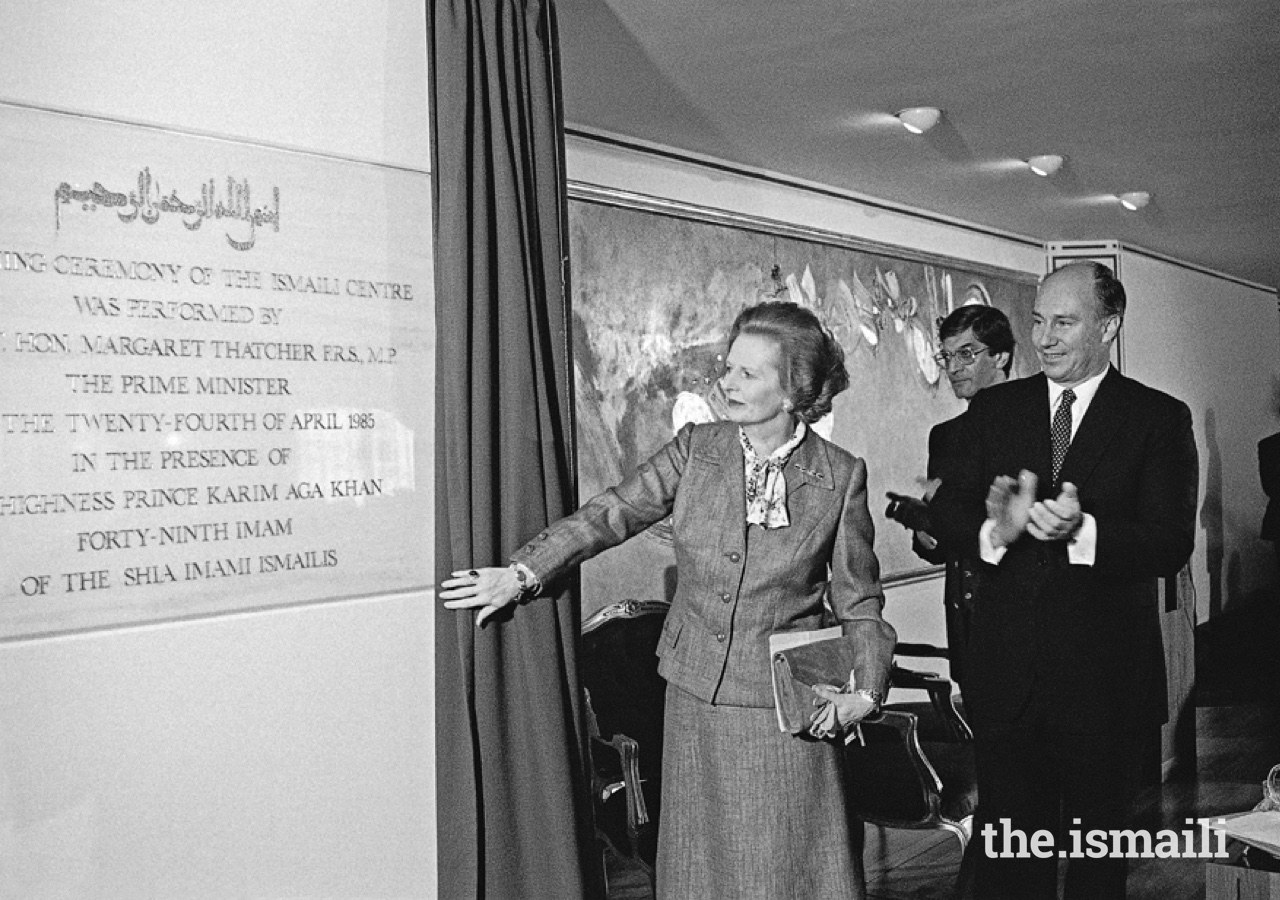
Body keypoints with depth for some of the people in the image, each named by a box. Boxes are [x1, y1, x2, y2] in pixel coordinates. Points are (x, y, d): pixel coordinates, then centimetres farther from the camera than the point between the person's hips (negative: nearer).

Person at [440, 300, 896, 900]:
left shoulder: (841, 476, -6)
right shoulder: (696, 448, 0)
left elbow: (859, 601, 1)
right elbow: (612, 513, -1)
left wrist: (865, 691, -10)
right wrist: (524, 572, -8)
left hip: (789, 709, -2)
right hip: (695, 698, 3)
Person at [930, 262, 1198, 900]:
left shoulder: (1159, 418, -2)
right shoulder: (993, 409, 6)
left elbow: (1172, 543, -12)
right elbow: (946, 512, -1)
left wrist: (1084, 530, -29)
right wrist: (993, 530, -23)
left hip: (1105, 679, -2)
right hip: (1006, 673, 2)